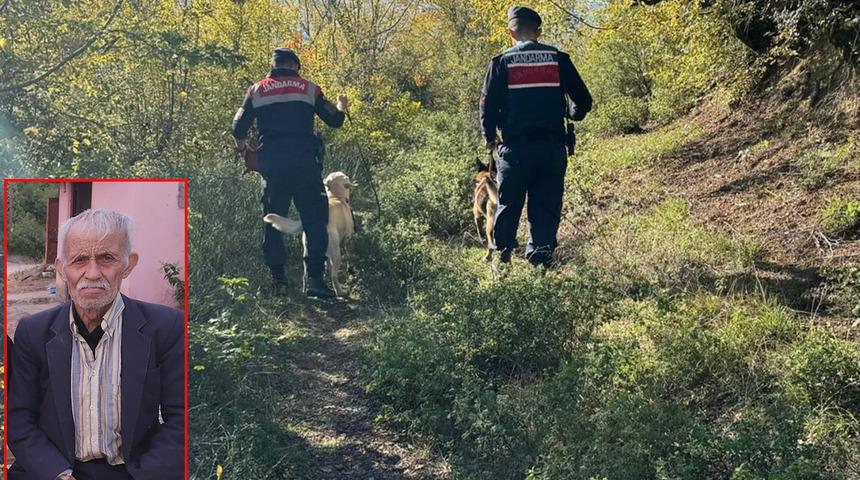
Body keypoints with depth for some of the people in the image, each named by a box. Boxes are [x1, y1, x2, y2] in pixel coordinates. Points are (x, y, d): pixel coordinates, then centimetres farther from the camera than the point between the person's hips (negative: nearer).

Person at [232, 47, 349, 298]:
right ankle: (314, 279, -10)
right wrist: (341, 107, 31)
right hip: (304, 163, -2)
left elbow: (239, 129, 9)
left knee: (273, 222, 11)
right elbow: (334, 120, 9)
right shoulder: (309, 89, 8)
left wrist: (242, 148, 30)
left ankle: (277, 280, 9)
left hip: (271, 165, 2)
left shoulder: (257, 90, 12)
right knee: (314, 220, 0)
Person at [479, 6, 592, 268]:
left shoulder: (502, 62, 1)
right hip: (553, 147, 1)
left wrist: (489, 138, 14)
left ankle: (501, 257, 16)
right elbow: (583, 101, 5)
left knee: (508, 205, 11)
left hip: (515, 147, -1)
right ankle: (540, 259, 1)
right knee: (547, 207, 6)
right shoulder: (558, 59, 5)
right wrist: (570, 112, 27)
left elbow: (488, 105, -1)